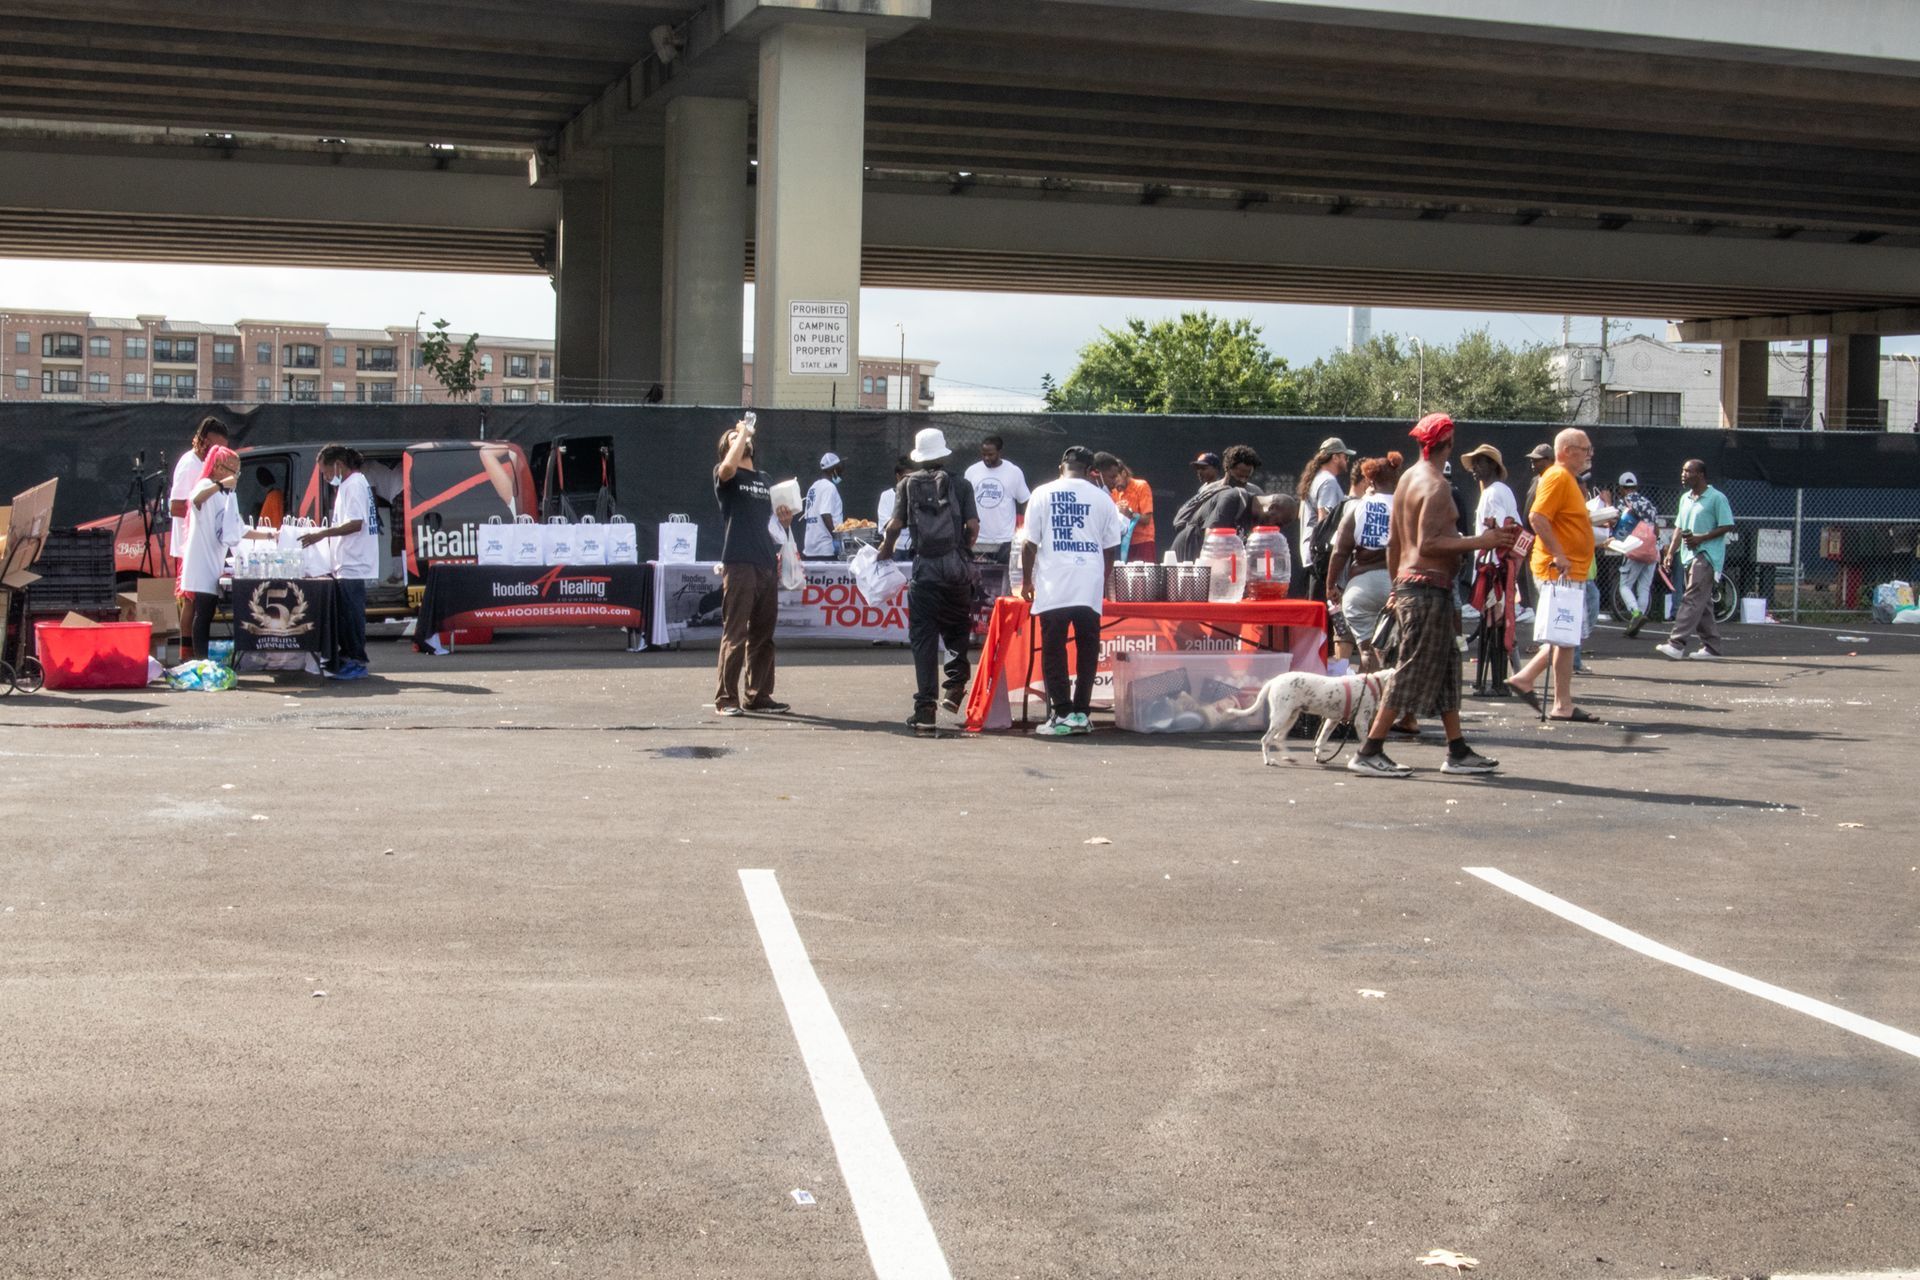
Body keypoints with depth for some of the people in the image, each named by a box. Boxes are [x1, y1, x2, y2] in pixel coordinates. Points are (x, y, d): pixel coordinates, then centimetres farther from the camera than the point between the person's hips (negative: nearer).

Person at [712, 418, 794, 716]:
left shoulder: (764, 479, 22)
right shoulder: (726, 476, 2)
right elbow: (728, 466, -23)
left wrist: (784, 521, 8)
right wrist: (743, 433, -10)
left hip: (767, 566, 7)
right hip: (738, 565, -7)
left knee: (763, 635, 10)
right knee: (735, 635, -7)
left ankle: (758, 695, 17)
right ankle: (726, 698, -2)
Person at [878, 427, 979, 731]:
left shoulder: (908, 484, 6)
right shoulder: (960, 484, 6)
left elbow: (895, 525, -1)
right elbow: (973, 526, -1)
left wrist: (884, 551, 15)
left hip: (925, 569, 0)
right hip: (957, 568, 1)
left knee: (923, 637, 1)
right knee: (958, 630, 18)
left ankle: (925, 707, -3)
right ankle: (955, 687, 3)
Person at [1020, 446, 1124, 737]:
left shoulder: (1043, 494, 2)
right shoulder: (1102, 498, 6)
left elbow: (1029, 543, 1)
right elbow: (1111, 547, 8)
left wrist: (1027, 580, 11)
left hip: (1053, 588, -2)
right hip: (1090, 589, 2)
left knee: (1054, 651, 2)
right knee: (1087, 651, 9)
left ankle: (1061, 715, -2)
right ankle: (1080, 713, 9)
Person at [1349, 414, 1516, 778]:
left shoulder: (1407, 479, 14)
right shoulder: (1435, 485, -15)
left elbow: (1393, 542, 17)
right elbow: (1427, 543, -22)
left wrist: (1397, 586, 24)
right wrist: (1478, 542, -20)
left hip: (1408, 585, 10)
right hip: (1430, 587, -10)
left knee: (1447, 669, 14)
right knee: (1413, 673, -6)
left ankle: (1458, 751, 18)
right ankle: (1369, 753, -5)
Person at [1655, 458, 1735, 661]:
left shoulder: (1717, 498, -7)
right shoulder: (1685, 498, 17)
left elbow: (1727, 526, -9)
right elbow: (1679, 528, 20)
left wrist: (1701, 538, -17)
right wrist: (1671, 553, 11)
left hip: (1706, 555, -8)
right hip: (1688, 555, 8)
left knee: (1692, 599, -16)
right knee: (1702, 603, 10)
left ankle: (1677, 644, -24)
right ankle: (1711, 646, 17)